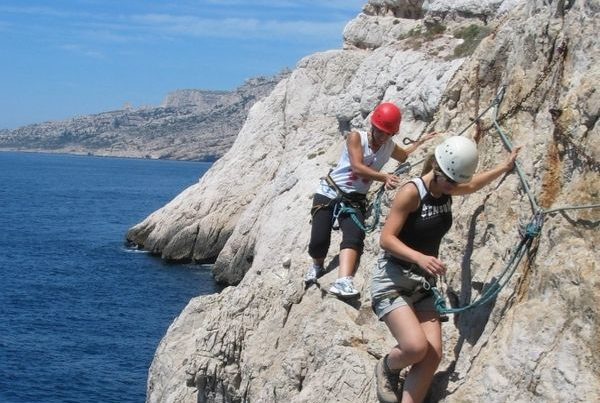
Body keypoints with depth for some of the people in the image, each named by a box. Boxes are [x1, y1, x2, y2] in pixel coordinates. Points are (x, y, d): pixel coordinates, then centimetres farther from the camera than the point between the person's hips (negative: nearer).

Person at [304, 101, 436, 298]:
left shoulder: (390, 147, 7)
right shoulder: (356, 137, -11)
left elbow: (405, 156, 32)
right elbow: (357, 167, -26)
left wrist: (421, 142, 18)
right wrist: (384, 177, -37)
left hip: (354, 199, 3)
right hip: (328, 193, -3)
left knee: (355, 236, -26)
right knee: (318, 241, -12)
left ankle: (343, 282, -43)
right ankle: (317, 266, 24)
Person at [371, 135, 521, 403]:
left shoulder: (447, 190, 6)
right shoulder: (411, 192, -17)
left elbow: (473, 185, 31)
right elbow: (386, 238, -20)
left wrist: (505, 166, 37)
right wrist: (420, 258, -33)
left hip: (423, 283, 8)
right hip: (392, 280, -8)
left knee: (432, 354, -8)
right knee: (416, 347, -25)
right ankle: (387, 367, 9)